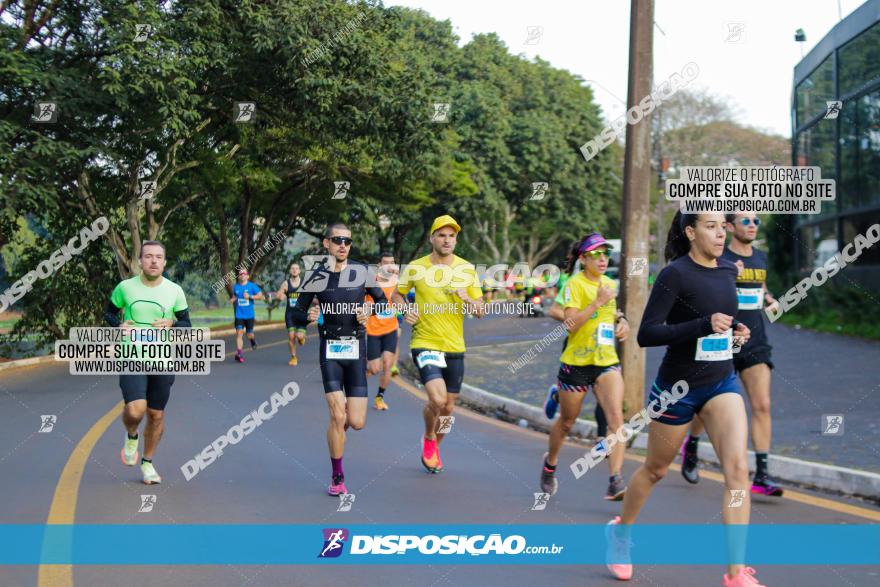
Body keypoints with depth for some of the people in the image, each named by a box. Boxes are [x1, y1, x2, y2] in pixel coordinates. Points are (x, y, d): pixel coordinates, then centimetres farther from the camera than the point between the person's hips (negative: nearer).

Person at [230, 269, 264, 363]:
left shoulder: (252, 286, -3)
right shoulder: (235, 287, 8)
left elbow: (261, 296, -8)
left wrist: (250, 296, -17)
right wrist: (232, 299, 4)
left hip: (249, 315, -2)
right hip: (239, 315, 2)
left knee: (249, 334, 4)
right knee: (239, 333, -11)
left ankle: (253, 341, 41)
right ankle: (239, 354, -11)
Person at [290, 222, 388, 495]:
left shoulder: (362, 271, 2)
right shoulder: (315, 276, 0)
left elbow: (383, 301, 14)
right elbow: (296, 315, 5)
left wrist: (370, 310, -7)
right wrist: (308, 316, -18)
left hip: (356, 352, 1)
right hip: (330, 352, -1)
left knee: (356, 422, -4)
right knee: (337, 416, -14)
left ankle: (338, 423, 35)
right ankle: (337, 478, 3)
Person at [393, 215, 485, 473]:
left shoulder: (467, 269, 1)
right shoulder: (415, 268, -3)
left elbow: (481, 312, 3)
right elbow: (397, 294, 13)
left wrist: (467, 298, -18)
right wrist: (405, 311, -7)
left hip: (455, 348, 3)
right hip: (425, 343, -3)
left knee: (448, 407, 11)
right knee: (438, 398, -22)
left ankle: (435, 449, 38)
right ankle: (428, 439, 10)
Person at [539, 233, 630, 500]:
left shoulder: (609, 284, 10)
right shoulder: (574, 285, -10)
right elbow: (572, 323, -21)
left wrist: (621, 323, 9)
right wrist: (598, 302, -25)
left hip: (607, 362, 4)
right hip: (576, 363, -4)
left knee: (616, 417, -18)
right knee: (566, 422, 13)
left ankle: (616, 482, -22)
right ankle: (550, 464, 42)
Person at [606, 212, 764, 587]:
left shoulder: (728, 270, 4)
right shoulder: (675, 274, -15)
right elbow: (646, 334, -22)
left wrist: (734, 331, 2)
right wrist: (704, 326, -30)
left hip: (722, 384, 5)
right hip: (678, 386, -4)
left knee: (737, 468, -14)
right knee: (655, 469, 14)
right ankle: (620, 529, 43)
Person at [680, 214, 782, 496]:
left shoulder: (761, 258, 11)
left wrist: (768, 298, 8)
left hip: (756, 343, 4)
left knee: (762, 406, -8)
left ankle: (761, 476, -8)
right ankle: (690, 446, 40)